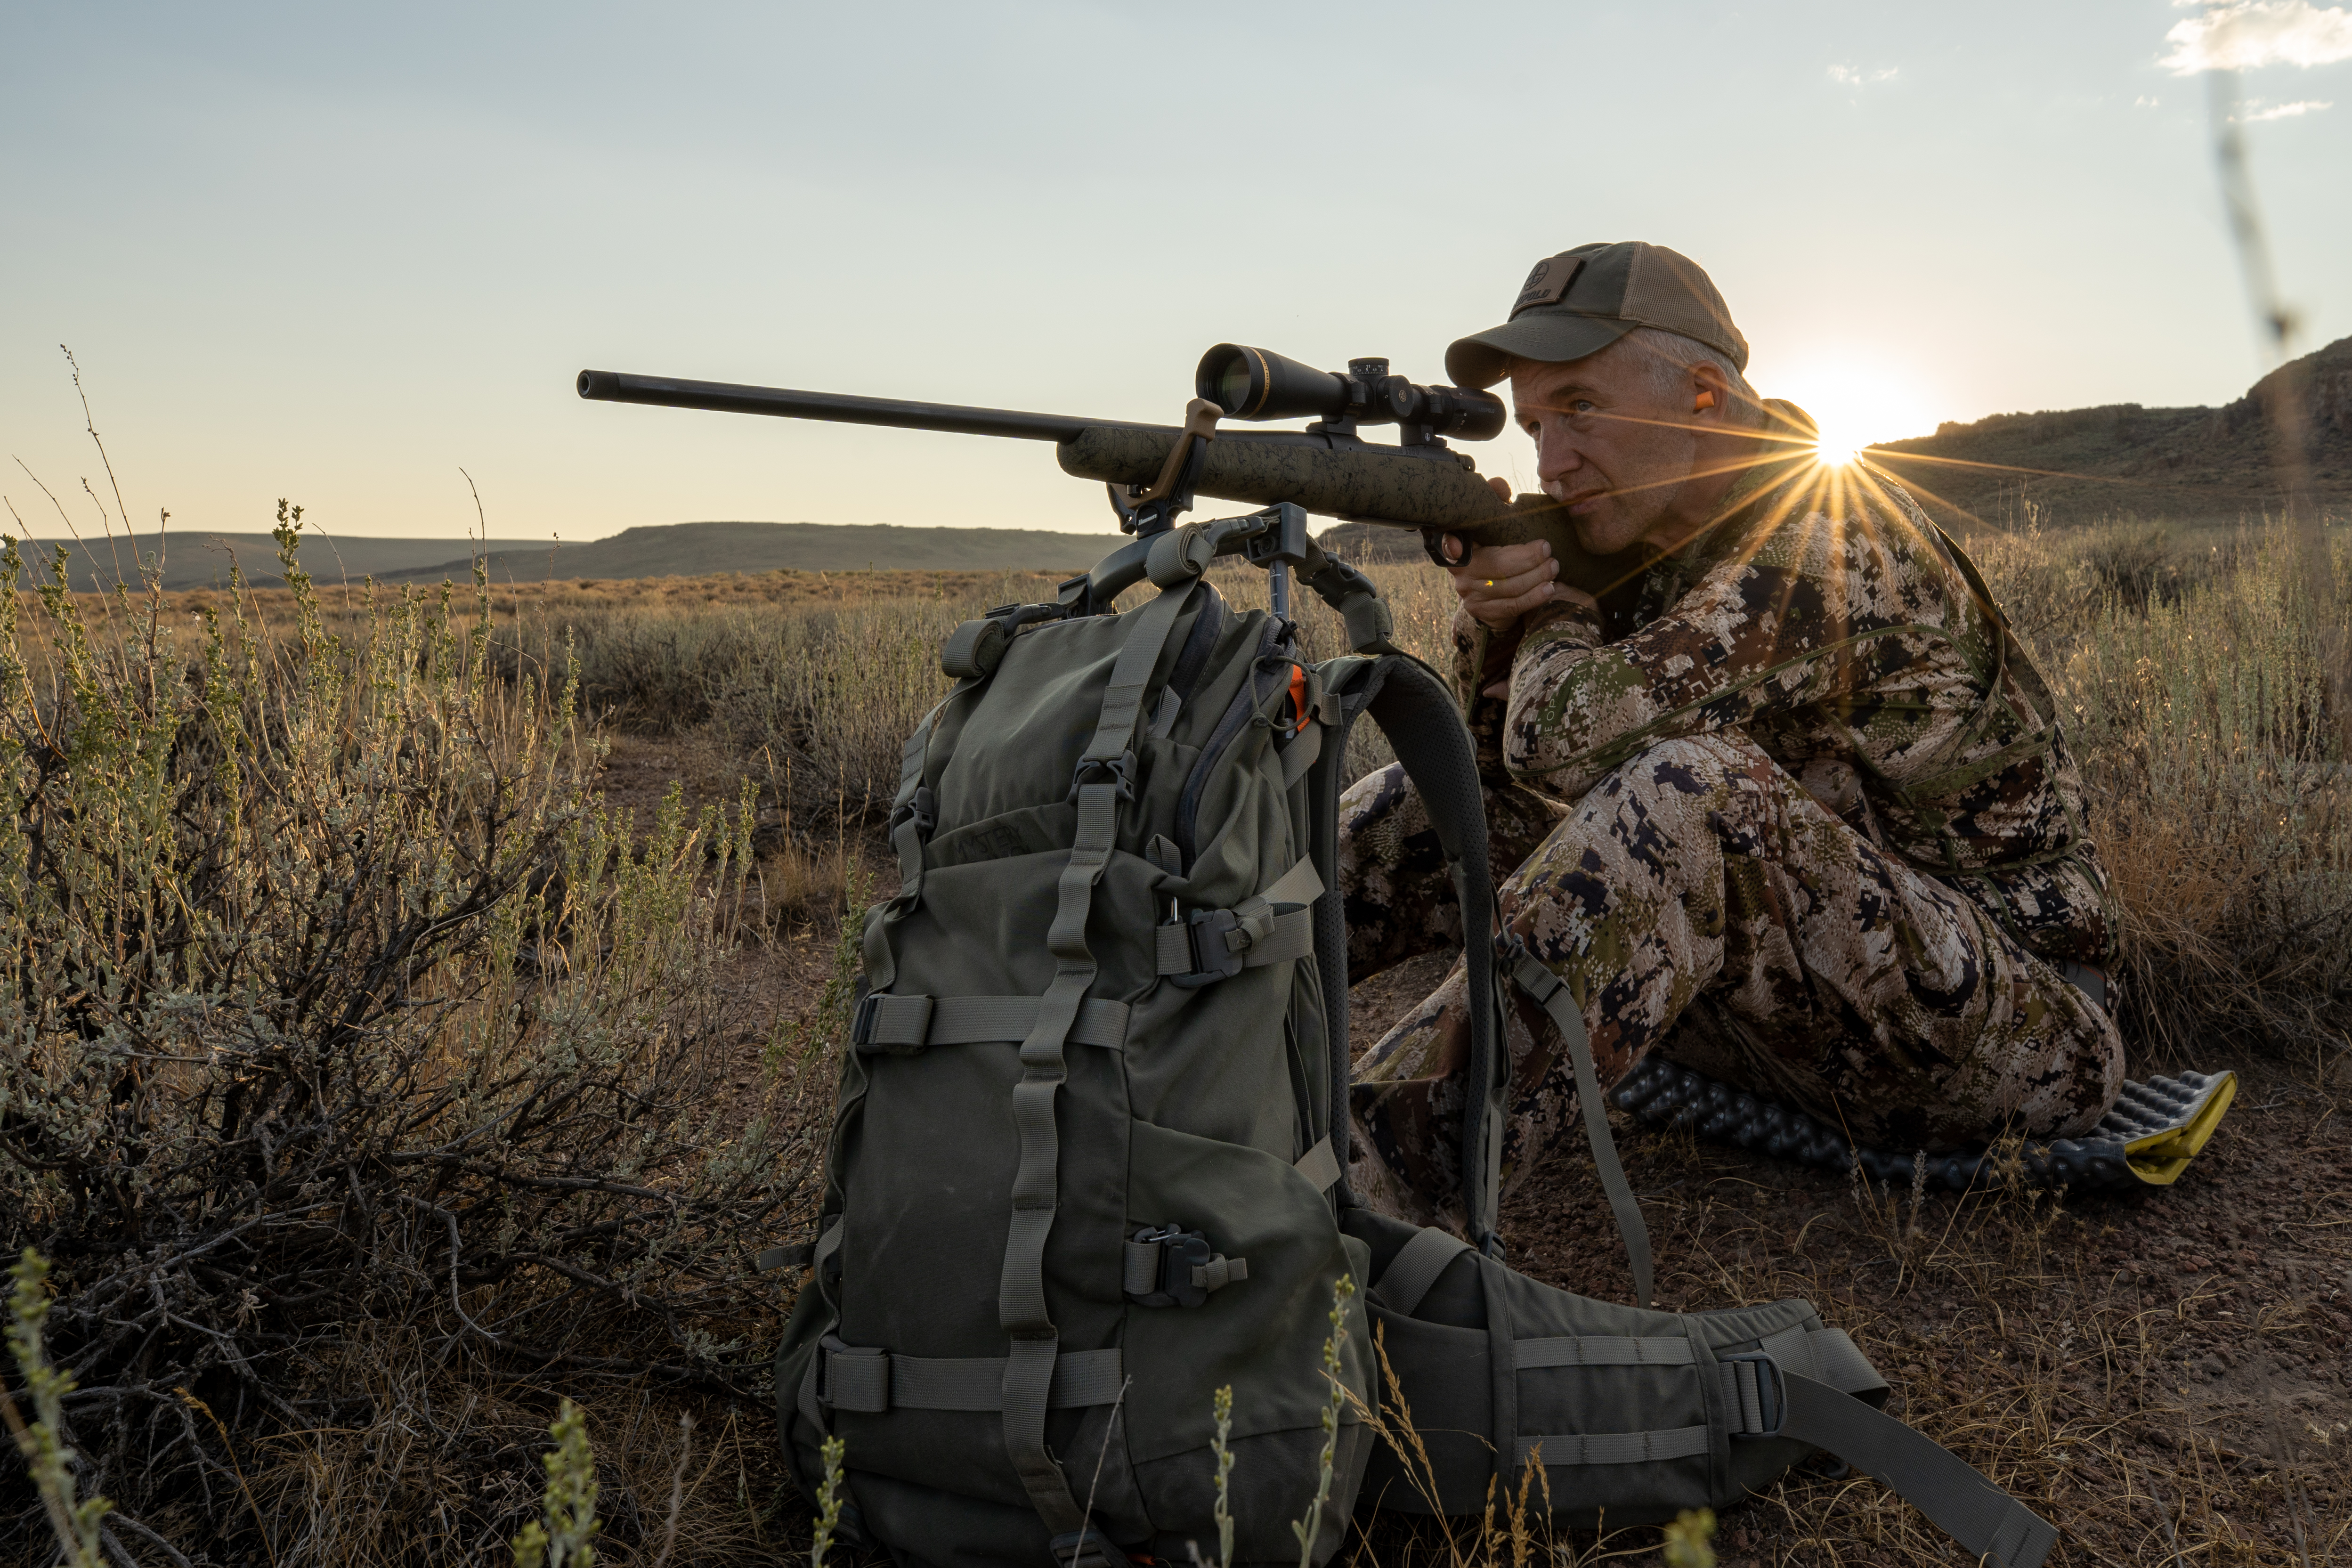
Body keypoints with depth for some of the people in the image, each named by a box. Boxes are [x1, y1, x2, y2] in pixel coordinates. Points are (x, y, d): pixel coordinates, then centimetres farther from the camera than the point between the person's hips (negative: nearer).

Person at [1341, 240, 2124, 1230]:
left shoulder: (1823, 534, -20)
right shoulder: (1644, 540, 5)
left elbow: (1572, 737, -30)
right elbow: (1505, 766, 5)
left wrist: (1552, 622, -7)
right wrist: (1493, 618, -15)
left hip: (2017, 1021, -8)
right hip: (1814, 1014, 8)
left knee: (1689, 790, -36)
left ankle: (1363, 1200, -42)